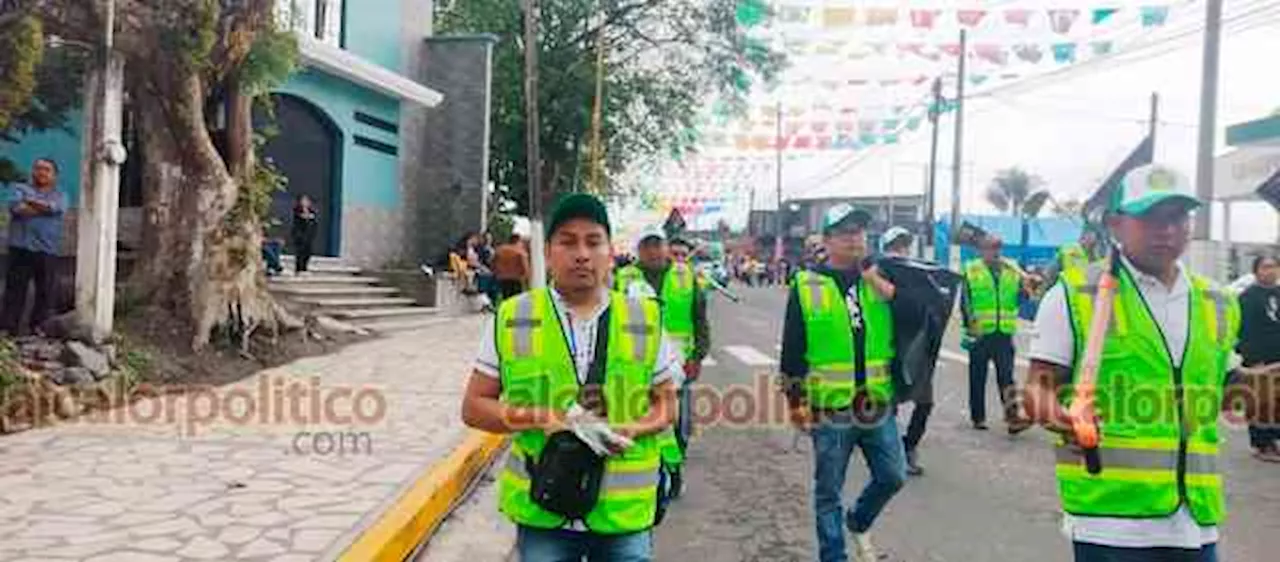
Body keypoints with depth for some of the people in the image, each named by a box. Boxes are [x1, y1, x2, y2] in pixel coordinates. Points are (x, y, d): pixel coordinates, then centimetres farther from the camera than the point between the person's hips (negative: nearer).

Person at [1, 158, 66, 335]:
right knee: (14, 288, 0)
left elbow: (54, 207, -10)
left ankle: (40, 327, 11)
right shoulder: (20, 189, 12)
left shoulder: (60, 196, 13)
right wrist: (44, 208, -6)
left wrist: (30, 201, -1)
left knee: (45, 290, 3)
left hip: (47, 250, 1)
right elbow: (17, 208, -9)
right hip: (21, 247, -1)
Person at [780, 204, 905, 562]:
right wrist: (795, 401, -3)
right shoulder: (806, 286, -4)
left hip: (878, 405, 3)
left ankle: (858, 524, 40)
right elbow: (792, 351, -2)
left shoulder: (880, 278, 5)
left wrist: (881, 285, -17)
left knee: (892, 476, 13)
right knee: (829, 492, 8)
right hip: (830, 410, -3)